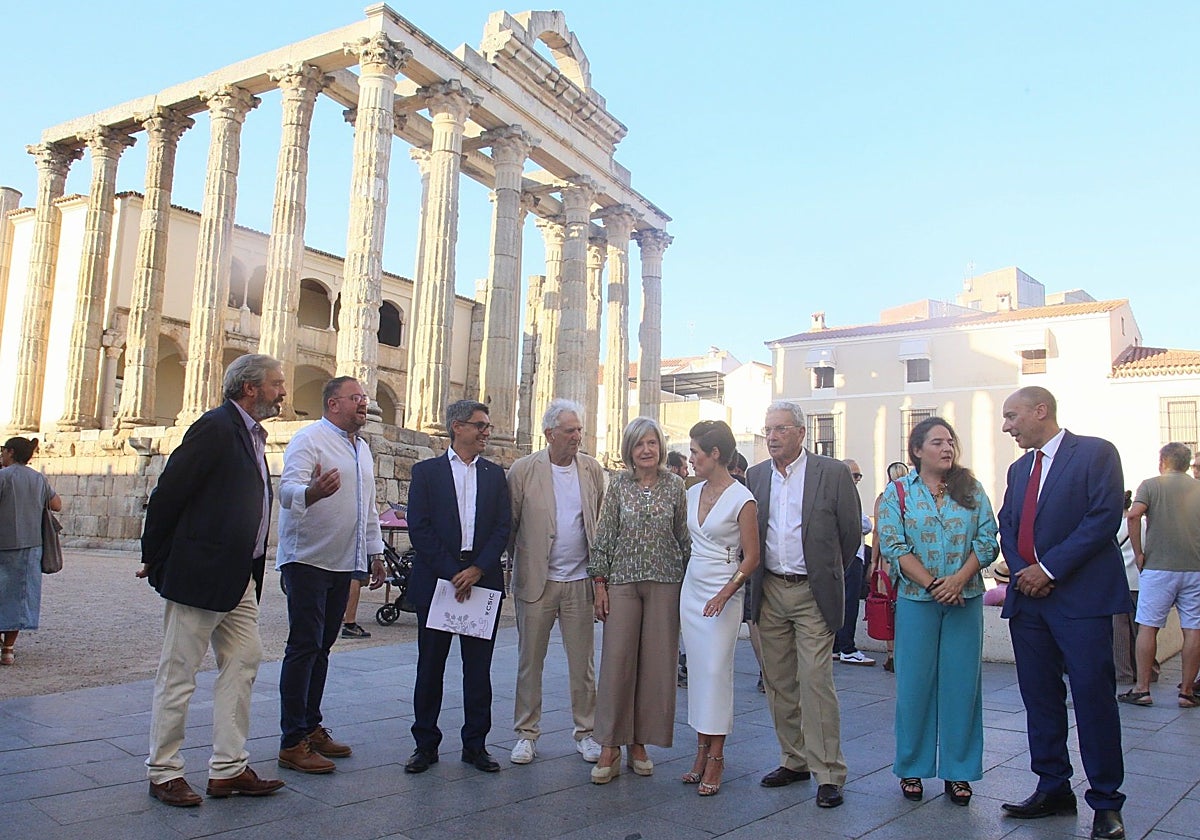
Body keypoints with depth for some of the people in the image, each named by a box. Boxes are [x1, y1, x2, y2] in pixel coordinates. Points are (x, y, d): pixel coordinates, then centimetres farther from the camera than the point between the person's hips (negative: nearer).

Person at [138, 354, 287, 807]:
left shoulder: (251, 434, 14)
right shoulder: (215, 427, -15)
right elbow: (168, 494, -15)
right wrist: (154, 560, -7)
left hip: (238, 577, 9)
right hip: (198, 574, -9)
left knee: (243, 661, 10)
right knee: (178, 673, 4)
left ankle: (229, 768, 19)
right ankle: (163, 771, 18)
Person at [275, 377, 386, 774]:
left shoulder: (362, 448, 17)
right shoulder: (309, 439, -9)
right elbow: (288, 488, -24)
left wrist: (375, 553, 23)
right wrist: (311, 492, -46)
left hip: (343, 562, 8)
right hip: (307, 560, -7)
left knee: (322, 647, 13)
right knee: (304, 646, -6)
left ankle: (311, 727, 22)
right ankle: (292, 742, 1)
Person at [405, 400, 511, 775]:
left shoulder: (495, 474, 11)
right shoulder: (426, 472, 3)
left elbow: (503, 528, 4)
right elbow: (419, 528, -5)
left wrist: (477, 570, -9)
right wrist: (452, 573, -12)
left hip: (483, 581, 2)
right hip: (436, 580, -2)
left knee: (478, 666, 7)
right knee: (430, 665, 5)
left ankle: (475, 744, 18)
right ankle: (425, 744, 18)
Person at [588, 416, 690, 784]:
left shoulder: (674, 485, 4)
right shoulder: (618, 483, 3)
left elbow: (684, 536, 8)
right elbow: (604, 536, 3)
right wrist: (599, 583, -1)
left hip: (665, 582, 1)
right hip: (623, 580, -1)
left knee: (656, 663, 4)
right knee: (616, 661, -3)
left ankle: (639, 743, 17)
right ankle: (610, 747, 7)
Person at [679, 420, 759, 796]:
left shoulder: (742, 499, -11)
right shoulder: (692, 494, 8)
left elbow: (752, 557, -10)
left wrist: (725, 593, -19)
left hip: (724, 592, -6)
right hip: (692, 588, 6)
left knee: (716, 670, -6)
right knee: (697, 670, 7)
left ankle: (715, 757, 4)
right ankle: (702, 751, 15)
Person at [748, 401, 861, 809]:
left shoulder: (833, 473, -5)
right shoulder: (755, 476, 7)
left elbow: (851, 531, 2)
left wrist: (829, 575, 9)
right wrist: (758, 574, 13)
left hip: (812, 595, -4)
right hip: (770, 592, 5)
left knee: (815, 682, -6)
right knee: (778, 683, 11)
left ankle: (828, 773, 5)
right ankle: (795, 760, 25)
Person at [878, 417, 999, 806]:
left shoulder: (971, 489, 7)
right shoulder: (898, 492, 2)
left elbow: (988, 540, 0)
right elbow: (893, 546, -6)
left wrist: (958, 580, -14)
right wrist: (933, 584, -14)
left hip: (965, 599, 2)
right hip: (916, 600, -1)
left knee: (961, 682, 5)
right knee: (914, 683, 3)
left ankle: (958, 772, 17)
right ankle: (911, 768, 17)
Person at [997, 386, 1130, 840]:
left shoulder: (1096, 453, -4)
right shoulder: (1019, 468, 18)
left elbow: (1104, 517, -13)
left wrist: (1049, 568, -15)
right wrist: (1021, 572, -3)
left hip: (1082, 597, -7)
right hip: (1028, 597, 7)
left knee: (1093, 697, -3)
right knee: (1040, 698, 10)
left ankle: (1106, 803, 9)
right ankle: (1053, 789, 21)